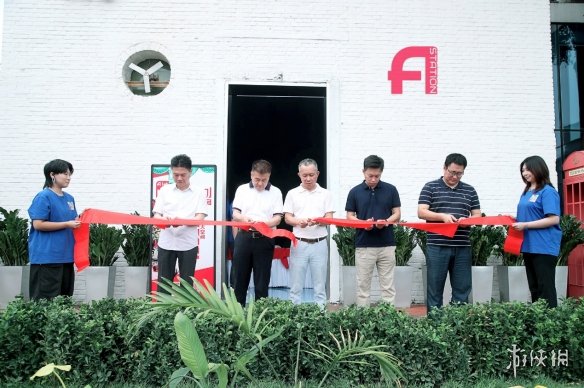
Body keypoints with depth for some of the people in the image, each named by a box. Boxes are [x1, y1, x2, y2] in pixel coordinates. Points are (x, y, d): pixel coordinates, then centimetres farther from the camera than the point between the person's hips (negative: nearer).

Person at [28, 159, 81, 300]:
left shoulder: (69, 198, 13)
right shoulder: (43, 197, -10)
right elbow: (38, 224, -17)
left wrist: (78, 223, 1)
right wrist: (67, 224, -17)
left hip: (66, 255, 8)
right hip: (47, 257, -8)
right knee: (46, 300, -3)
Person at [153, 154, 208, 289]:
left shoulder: (198, 193, 2)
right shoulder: (164, 190, 7)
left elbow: (199, 218, -8)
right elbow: (156, 215, 3)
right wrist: (163, 219, -22)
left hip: (188, 244, -1)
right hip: (166, 243, 2)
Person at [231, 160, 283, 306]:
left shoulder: (275, 192, 4)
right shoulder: (242, 189, 8)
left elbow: (277, 218, -2)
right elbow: (235, 214, 4)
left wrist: (264, 223, -22)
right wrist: (244, 219, -19)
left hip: (264, 240, -1)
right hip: (244, 237, 1)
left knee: (262, 281, 4)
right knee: (240, 279, 7)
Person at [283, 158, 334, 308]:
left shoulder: (326, 194, 6)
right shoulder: (292, 194, 6)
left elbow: (329, 218, 0)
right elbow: (287, 218, 3)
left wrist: (316, 221, -21)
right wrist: (299, 221, -19)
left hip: (319, 244, 0)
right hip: (299, 244, 0)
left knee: (320, 286, 5)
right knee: (296, 286, 4)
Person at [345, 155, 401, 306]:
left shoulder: (391, 190, 3)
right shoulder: (355, 192, 2)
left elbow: (397, 214, 4)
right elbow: (349, 217, 4)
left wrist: (386, 221, -17)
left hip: (387, 245, 0)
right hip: (363, 245, 0)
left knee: (388, 286, 5)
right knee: (363, 286, 5)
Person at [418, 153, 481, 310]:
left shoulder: (469, 190, 13)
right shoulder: (431, 187, 3)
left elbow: (477, 215, 12)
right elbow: (421, 212, -5)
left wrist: (467, 220, -10)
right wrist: (442, 216, -20)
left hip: (462, 247, 3)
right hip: (437, 246, -3)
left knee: (462, 290, 7)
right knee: (435, 289, 3)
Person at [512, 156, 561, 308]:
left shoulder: (547, 192, -11)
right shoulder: (526, 192, 14)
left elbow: (554, 219, -18)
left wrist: (526, 225, -19)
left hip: (544, 247, -9)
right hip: (529, 246, 9)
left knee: (546, 288, -3)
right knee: (534, 288, 15)